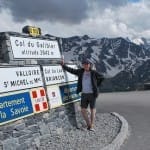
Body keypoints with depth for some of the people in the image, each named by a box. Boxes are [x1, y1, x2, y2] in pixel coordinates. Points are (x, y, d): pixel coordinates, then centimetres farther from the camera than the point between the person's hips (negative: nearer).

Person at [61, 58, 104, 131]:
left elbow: (101, 77, 4)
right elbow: (71, 70, 8)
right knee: (83, 110, 1)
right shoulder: (81, 71, 2)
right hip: (84, 94, 3)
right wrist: (63, 65, 1)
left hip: (92, 94, -3)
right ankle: (88, 124, 18)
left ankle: (92, 126, 10)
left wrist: (96, 85, 3)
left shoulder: (93, 72, -7)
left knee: (92, 109, 4)